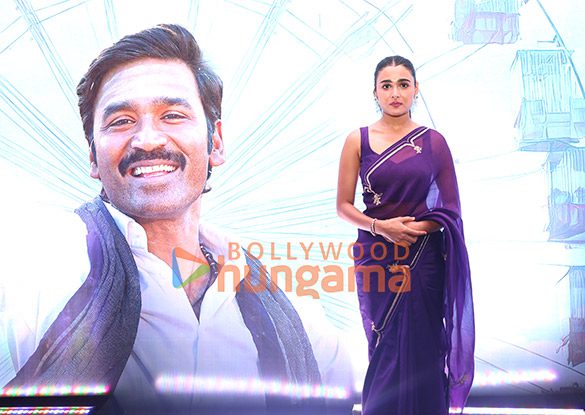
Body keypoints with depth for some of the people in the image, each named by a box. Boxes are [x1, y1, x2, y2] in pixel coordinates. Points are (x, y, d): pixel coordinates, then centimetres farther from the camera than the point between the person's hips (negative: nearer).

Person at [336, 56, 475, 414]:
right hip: (376, 257, 0)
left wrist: (416, 228, -12)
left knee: (420, 348, 4)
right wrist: (379, 226, -15)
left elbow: (450, 208, 5)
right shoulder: (358, 140, 1)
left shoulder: (433, 141, 3)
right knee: (386, 348, 10)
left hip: (423, 258, 1)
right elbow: (344, 206, 1)